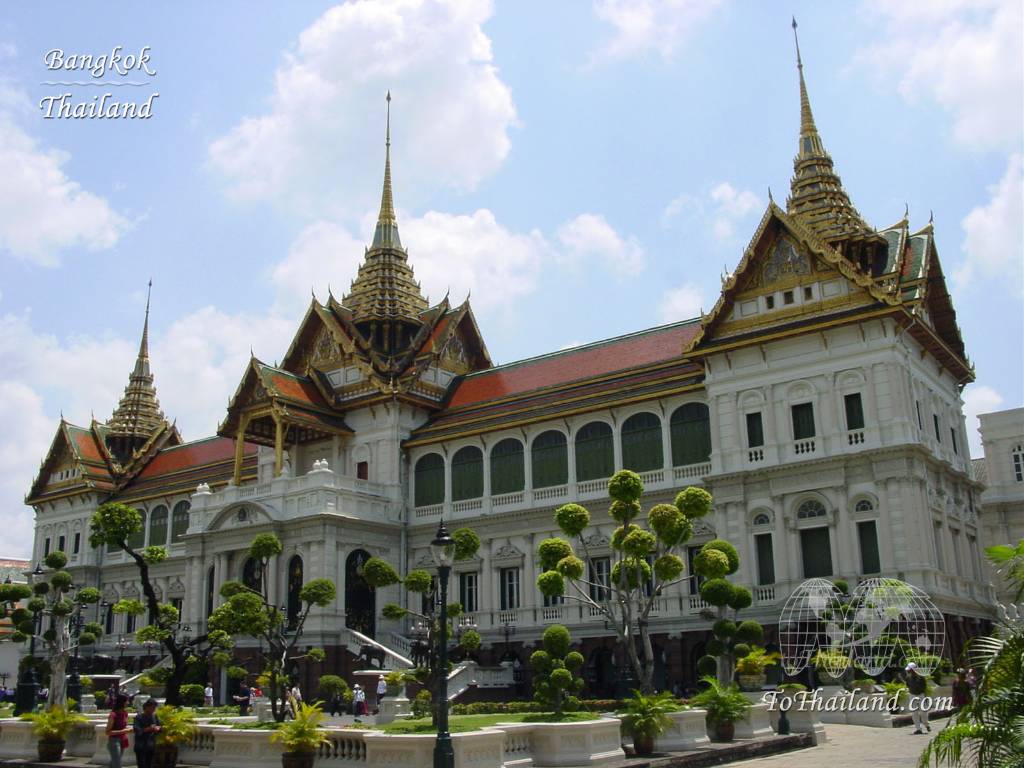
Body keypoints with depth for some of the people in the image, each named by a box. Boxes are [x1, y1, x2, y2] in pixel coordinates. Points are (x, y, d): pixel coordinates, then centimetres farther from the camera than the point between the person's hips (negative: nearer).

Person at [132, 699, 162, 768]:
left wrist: (158, 728, -13)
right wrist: (148, 729, -30)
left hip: (151, 746, 5)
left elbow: (161, 727, 10)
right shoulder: (138, 717, -11)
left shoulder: (154, 716, 5)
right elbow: (137, 730, -20)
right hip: (140, 747, -5)